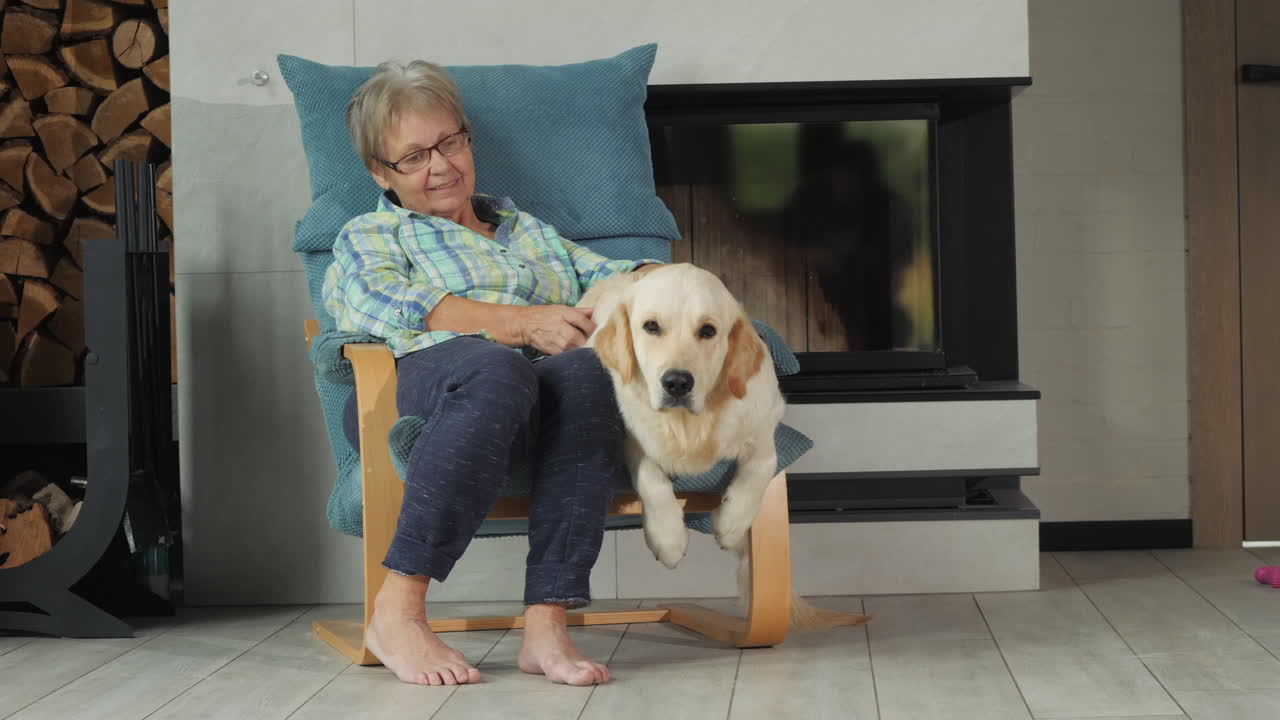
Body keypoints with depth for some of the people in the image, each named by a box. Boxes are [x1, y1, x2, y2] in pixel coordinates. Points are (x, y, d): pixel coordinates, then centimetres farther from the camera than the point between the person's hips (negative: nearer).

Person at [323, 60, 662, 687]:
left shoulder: (528, 230, 38)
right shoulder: (367, 236, 23)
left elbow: (604, 275, 25)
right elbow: (395, 307, 1)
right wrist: (522, 323, -11)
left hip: (538, 420, 3)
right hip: (422, 385, -3)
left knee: (584, 369, -34)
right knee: (495, 370, -39)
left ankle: (547, 623, -40)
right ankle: (397, 611, -36)